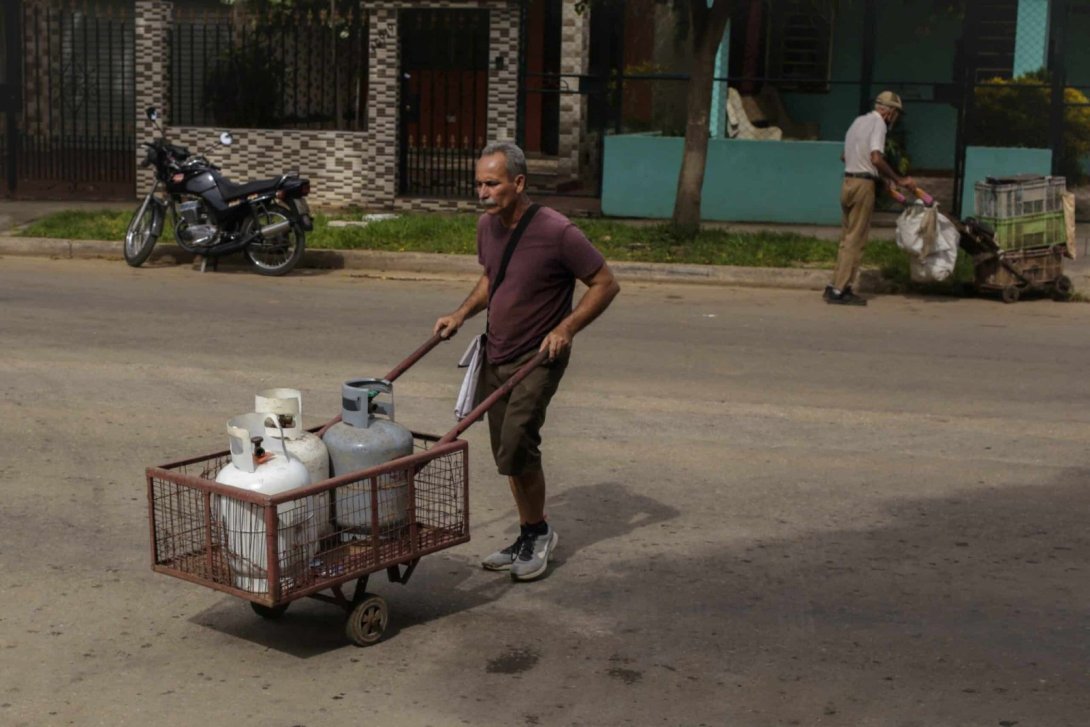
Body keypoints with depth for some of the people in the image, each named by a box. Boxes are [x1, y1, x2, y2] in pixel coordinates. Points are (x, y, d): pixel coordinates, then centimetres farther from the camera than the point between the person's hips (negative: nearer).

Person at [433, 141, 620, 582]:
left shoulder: (557, 233, -20)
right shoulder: (487, 226, 2)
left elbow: (605, 285, -12)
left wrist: (566, 329, -21)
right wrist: (462, 313, 6)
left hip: (537, 360, -7)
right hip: (495, 356, 7)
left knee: (516, 449, -16)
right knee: (508, 453, 11)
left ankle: (539, 532, 7)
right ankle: (529, 538, 27)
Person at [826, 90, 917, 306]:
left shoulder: (860, 121, 19)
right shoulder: (878, 124, -9)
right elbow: (876, 158, -23)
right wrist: (898, 180, -17)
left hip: (848, 182, 9)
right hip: (863, 185, -9)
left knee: (847, 238, 13)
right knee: (856, 240, -6)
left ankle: (836, 286, 13)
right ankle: (840, 290, -7)